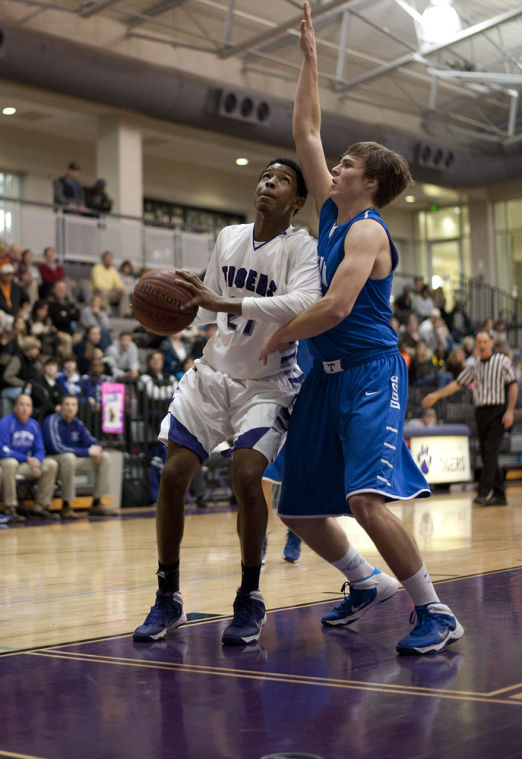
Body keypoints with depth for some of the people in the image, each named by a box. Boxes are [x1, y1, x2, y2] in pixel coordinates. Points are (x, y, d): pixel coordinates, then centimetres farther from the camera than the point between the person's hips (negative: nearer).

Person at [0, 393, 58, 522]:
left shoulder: (34, 425, 5)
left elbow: (40, 450, 6)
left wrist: (36, 460, -18)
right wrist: (28, 459, -20)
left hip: (26, 464, 6)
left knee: (51, 464, -11)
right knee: (10, 463, -39)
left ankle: (39, 506, -10)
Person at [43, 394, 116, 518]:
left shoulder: (77, 424, 7)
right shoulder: (52, 421, -14)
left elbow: (91, 442, 9)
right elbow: (57, 447, -24)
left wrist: (96, 449, -20)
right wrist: (87, 452, -23)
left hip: (73, 461, 7)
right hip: (54, 461, -7)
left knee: (104, 457, -3)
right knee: (69, 457, -38)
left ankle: (97, 504, -2)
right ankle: (66, 506, -29)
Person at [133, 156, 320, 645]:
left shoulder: (302, 248, -13)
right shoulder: (228, 238, 4)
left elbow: (305, 304, -34)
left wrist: (224, 303, -38)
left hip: (268, 382, -5)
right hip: (213, 373, 5)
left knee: (246, 475, -24)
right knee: (172, 475, -4)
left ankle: (250, 600, -4)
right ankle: (168, 600, 11)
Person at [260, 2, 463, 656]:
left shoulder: (367, 231, -11)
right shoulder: (330, 210, 13)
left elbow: (336, 308, -23)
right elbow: (306, 133, 17)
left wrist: (279, 337, -9)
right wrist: (309, 60, 15)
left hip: (370, 374, -9)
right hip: (325, 377, 9)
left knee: (365, 499, -24)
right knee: (297, 509, 10)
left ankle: (435, 612, -11)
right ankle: (366, 584, 30)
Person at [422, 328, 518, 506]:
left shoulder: (502, 361, -2)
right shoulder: (474, 366, 12)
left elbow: (513, 386, -4)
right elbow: (458, 383, 20)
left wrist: (510, 411, -11)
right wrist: (436, 395, 17)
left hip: (498, 411, -5)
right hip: (481, 412, 5)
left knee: (491, 451, -14)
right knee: (486, 455, 5)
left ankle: (483, 492, -17)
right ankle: (499, 495, 14)